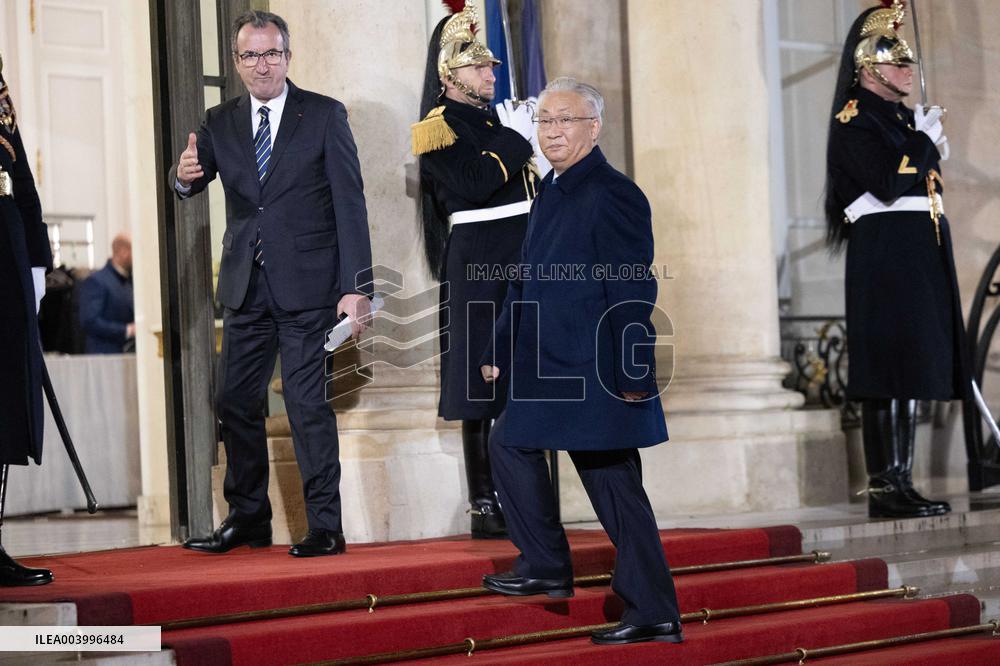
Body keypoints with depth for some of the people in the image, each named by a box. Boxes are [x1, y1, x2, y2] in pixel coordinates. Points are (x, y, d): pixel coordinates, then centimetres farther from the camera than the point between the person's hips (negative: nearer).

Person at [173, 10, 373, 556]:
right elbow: (191, 184, 0)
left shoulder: (325, 116, -2)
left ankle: (325, 527, 0)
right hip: (246, 285, 5)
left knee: (307, 402, -6)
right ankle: (247, 519, 22)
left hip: (307, 284, -5)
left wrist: (356, 287, -13)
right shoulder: (220, 122, 9)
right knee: (235, 402, 9)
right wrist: (184, 176, -26)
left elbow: (350, 205, -6)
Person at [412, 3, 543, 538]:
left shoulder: (498, 119, 17)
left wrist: (533, 132, 7)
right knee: (480, 391, -5)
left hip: (519, 262, 7)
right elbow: (474, 183, -19)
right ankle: (483, 506, -2)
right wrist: (515, 136, -14)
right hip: (476, 267, -7)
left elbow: (534, 186, 20)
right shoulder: (439, 127, -5)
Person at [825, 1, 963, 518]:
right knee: (888, 368, -11)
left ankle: (900, 482, 10)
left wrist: (933, 152, 7)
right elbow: (887, 184, -18)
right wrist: (926, 141, -7)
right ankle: (883, 488, -10)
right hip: (885, 255, -9)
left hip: (920, 254, 9)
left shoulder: (904, 117, 20)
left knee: (909, 366, 8)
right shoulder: (855, 118, -7)